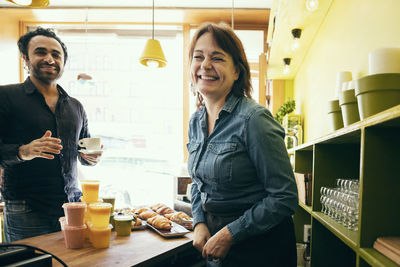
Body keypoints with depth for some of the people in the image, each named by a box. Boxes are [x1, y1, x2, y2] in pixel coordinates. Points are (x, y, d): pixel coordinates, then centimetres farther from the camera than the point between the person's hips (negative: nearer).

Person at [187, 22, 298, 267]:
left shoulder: (254, 119, -21)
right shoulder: (196, 121, 1)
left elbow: (285, 198, -20)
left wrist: (229, 235, -18)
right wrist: (200, 224, -3)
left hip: (259, 246, -6)